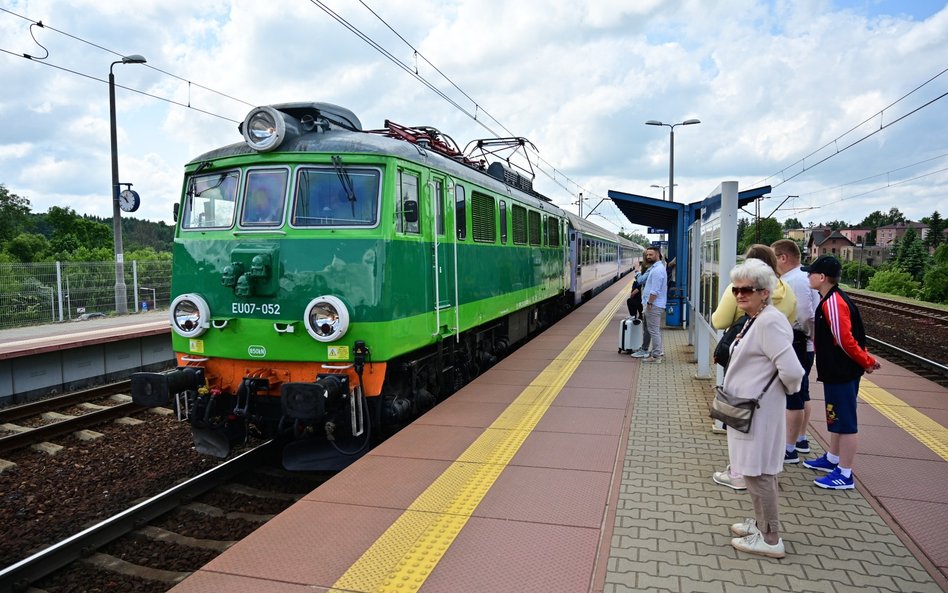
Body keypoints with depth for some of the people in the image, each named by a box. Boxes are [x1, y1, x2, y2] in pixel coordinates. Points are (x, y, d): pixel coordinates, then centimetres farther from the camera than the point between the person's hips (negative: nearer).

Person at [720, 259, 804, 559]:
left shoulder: (770, 321, -22)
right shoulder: (754, 320, 10)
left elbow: (791, 370, -27)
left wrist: (789, 389, -9)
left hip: (758, 412, -10)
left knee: (758, 473, 0)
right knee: (758, 471, 20)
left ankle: (770, 540, 13)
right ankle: (762, 523, 35)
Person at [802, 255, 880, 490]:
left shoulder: (833, 302, -21)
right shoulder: (831, 300, 10)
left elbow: (846, 339, -22)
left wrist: (866, 361, -13)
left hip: (842, 373, -10)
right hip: (837, 371, 10)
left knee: (845, 422, -2)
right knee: (837, 419, 21)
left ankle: (845, 474, 7)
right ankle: (832, 459, 36)